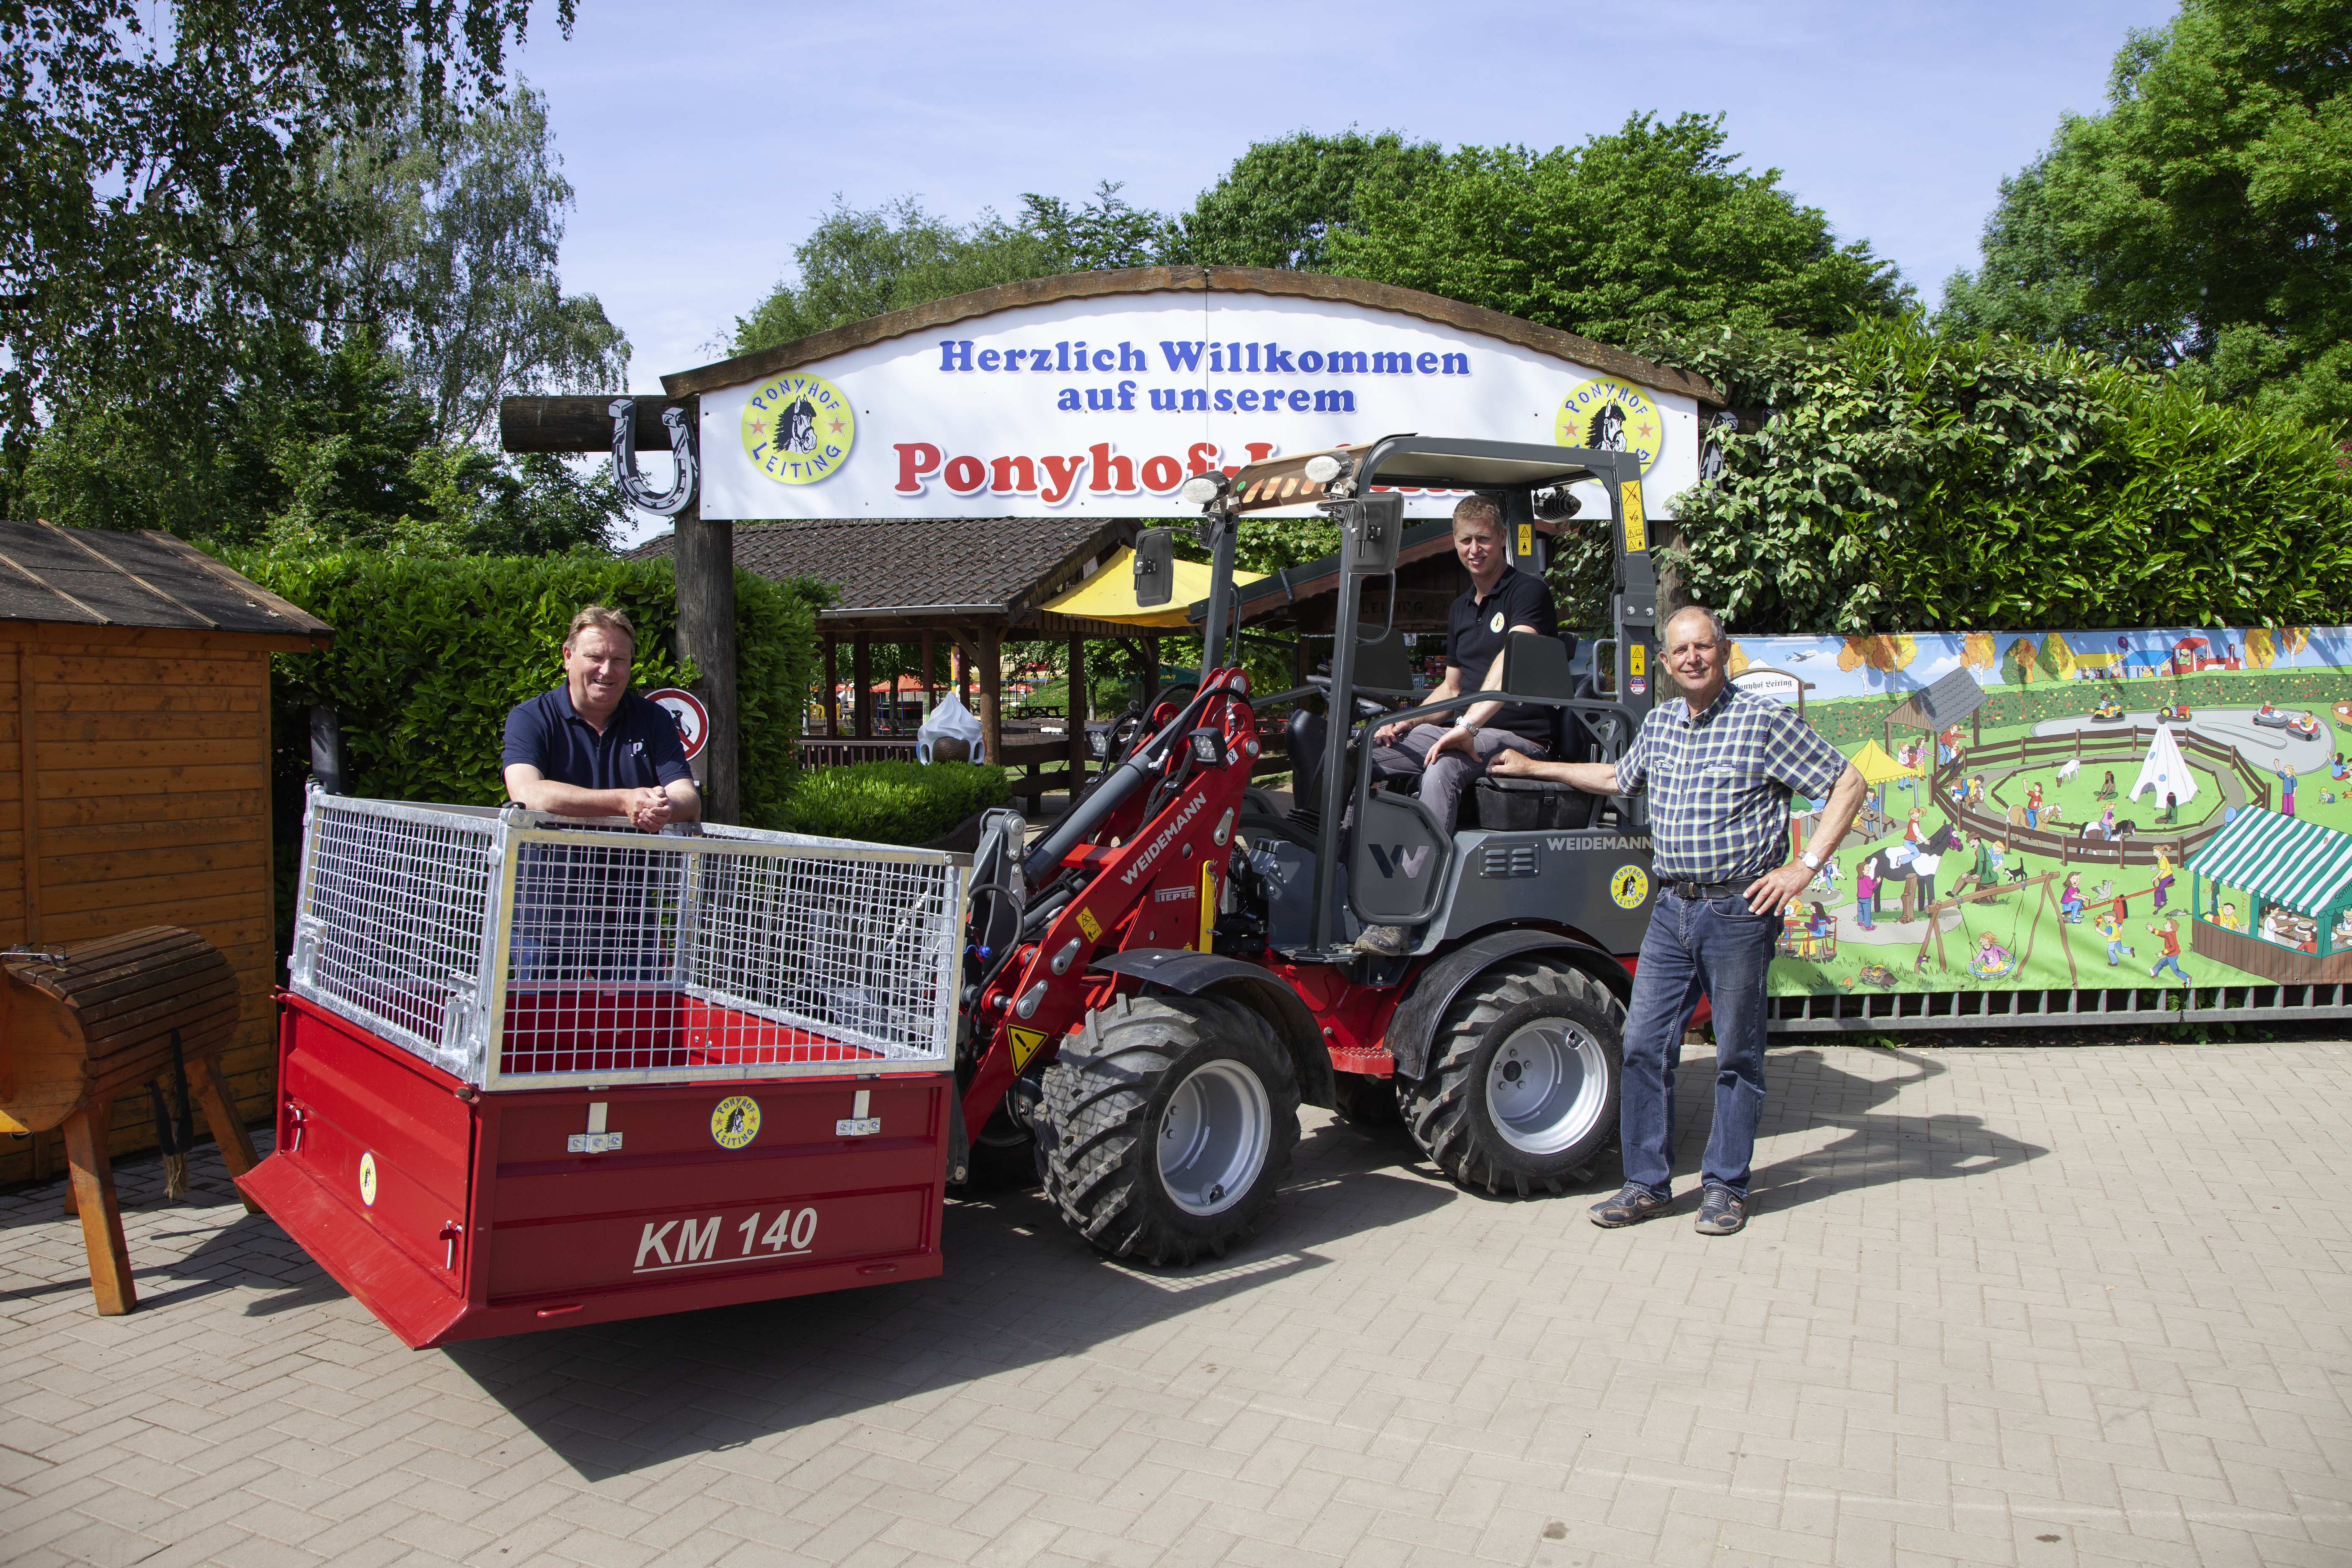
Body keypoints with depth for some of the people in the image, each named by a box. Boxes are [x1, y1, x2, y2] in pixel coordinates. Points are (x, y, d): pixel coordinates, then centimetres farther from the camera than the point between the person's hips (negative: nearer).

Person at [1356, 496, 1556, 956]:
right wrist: (1405, 722, 7)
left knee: (1441, 771, -38)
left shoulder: (1528, 591, -7)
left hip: (1517, 737, -8)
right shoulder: (1461, 610, 19)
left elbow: (1510, 665, -24)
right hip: (1464, 731, 9)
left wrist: (1469, 725, -35)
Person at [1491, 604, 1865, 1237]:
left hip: (1738, 910, -5)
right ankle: (1648, 1183, 14)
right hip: (1671, 908, 5)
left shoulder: (1764, 720, -7)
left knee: (1737, 1054, 5)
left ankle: (1725, 1187, 18)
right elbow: (1617, 778, 31)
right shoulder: (1660, 722, 12)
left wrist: (1805, 866, -11)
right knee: (1644, 1045, 3)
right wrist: (1534, 768, 33)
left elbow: (1848, 784, -5)